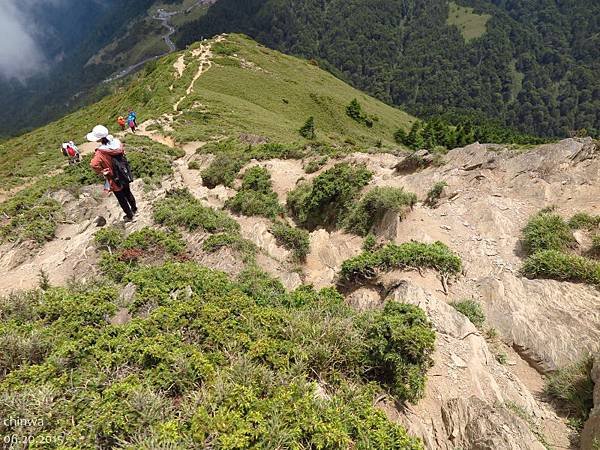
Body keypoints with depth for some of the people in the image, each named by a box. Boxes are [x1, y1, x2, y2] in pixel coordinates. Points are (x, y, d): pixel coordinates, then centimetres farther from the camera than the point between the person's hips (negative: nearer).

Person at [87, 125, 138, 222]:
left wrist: (102, 172, -23)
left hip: (115, 180, -6)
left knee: (121, 198, 16)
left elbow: (94, 165, -41)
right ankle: (134, 209, 48)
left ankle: (129, 216, 32)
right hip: (125, 175, 6)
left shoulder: (101, 152, -29)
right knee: (128, 193, 28)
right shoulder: (117, 142, -12)